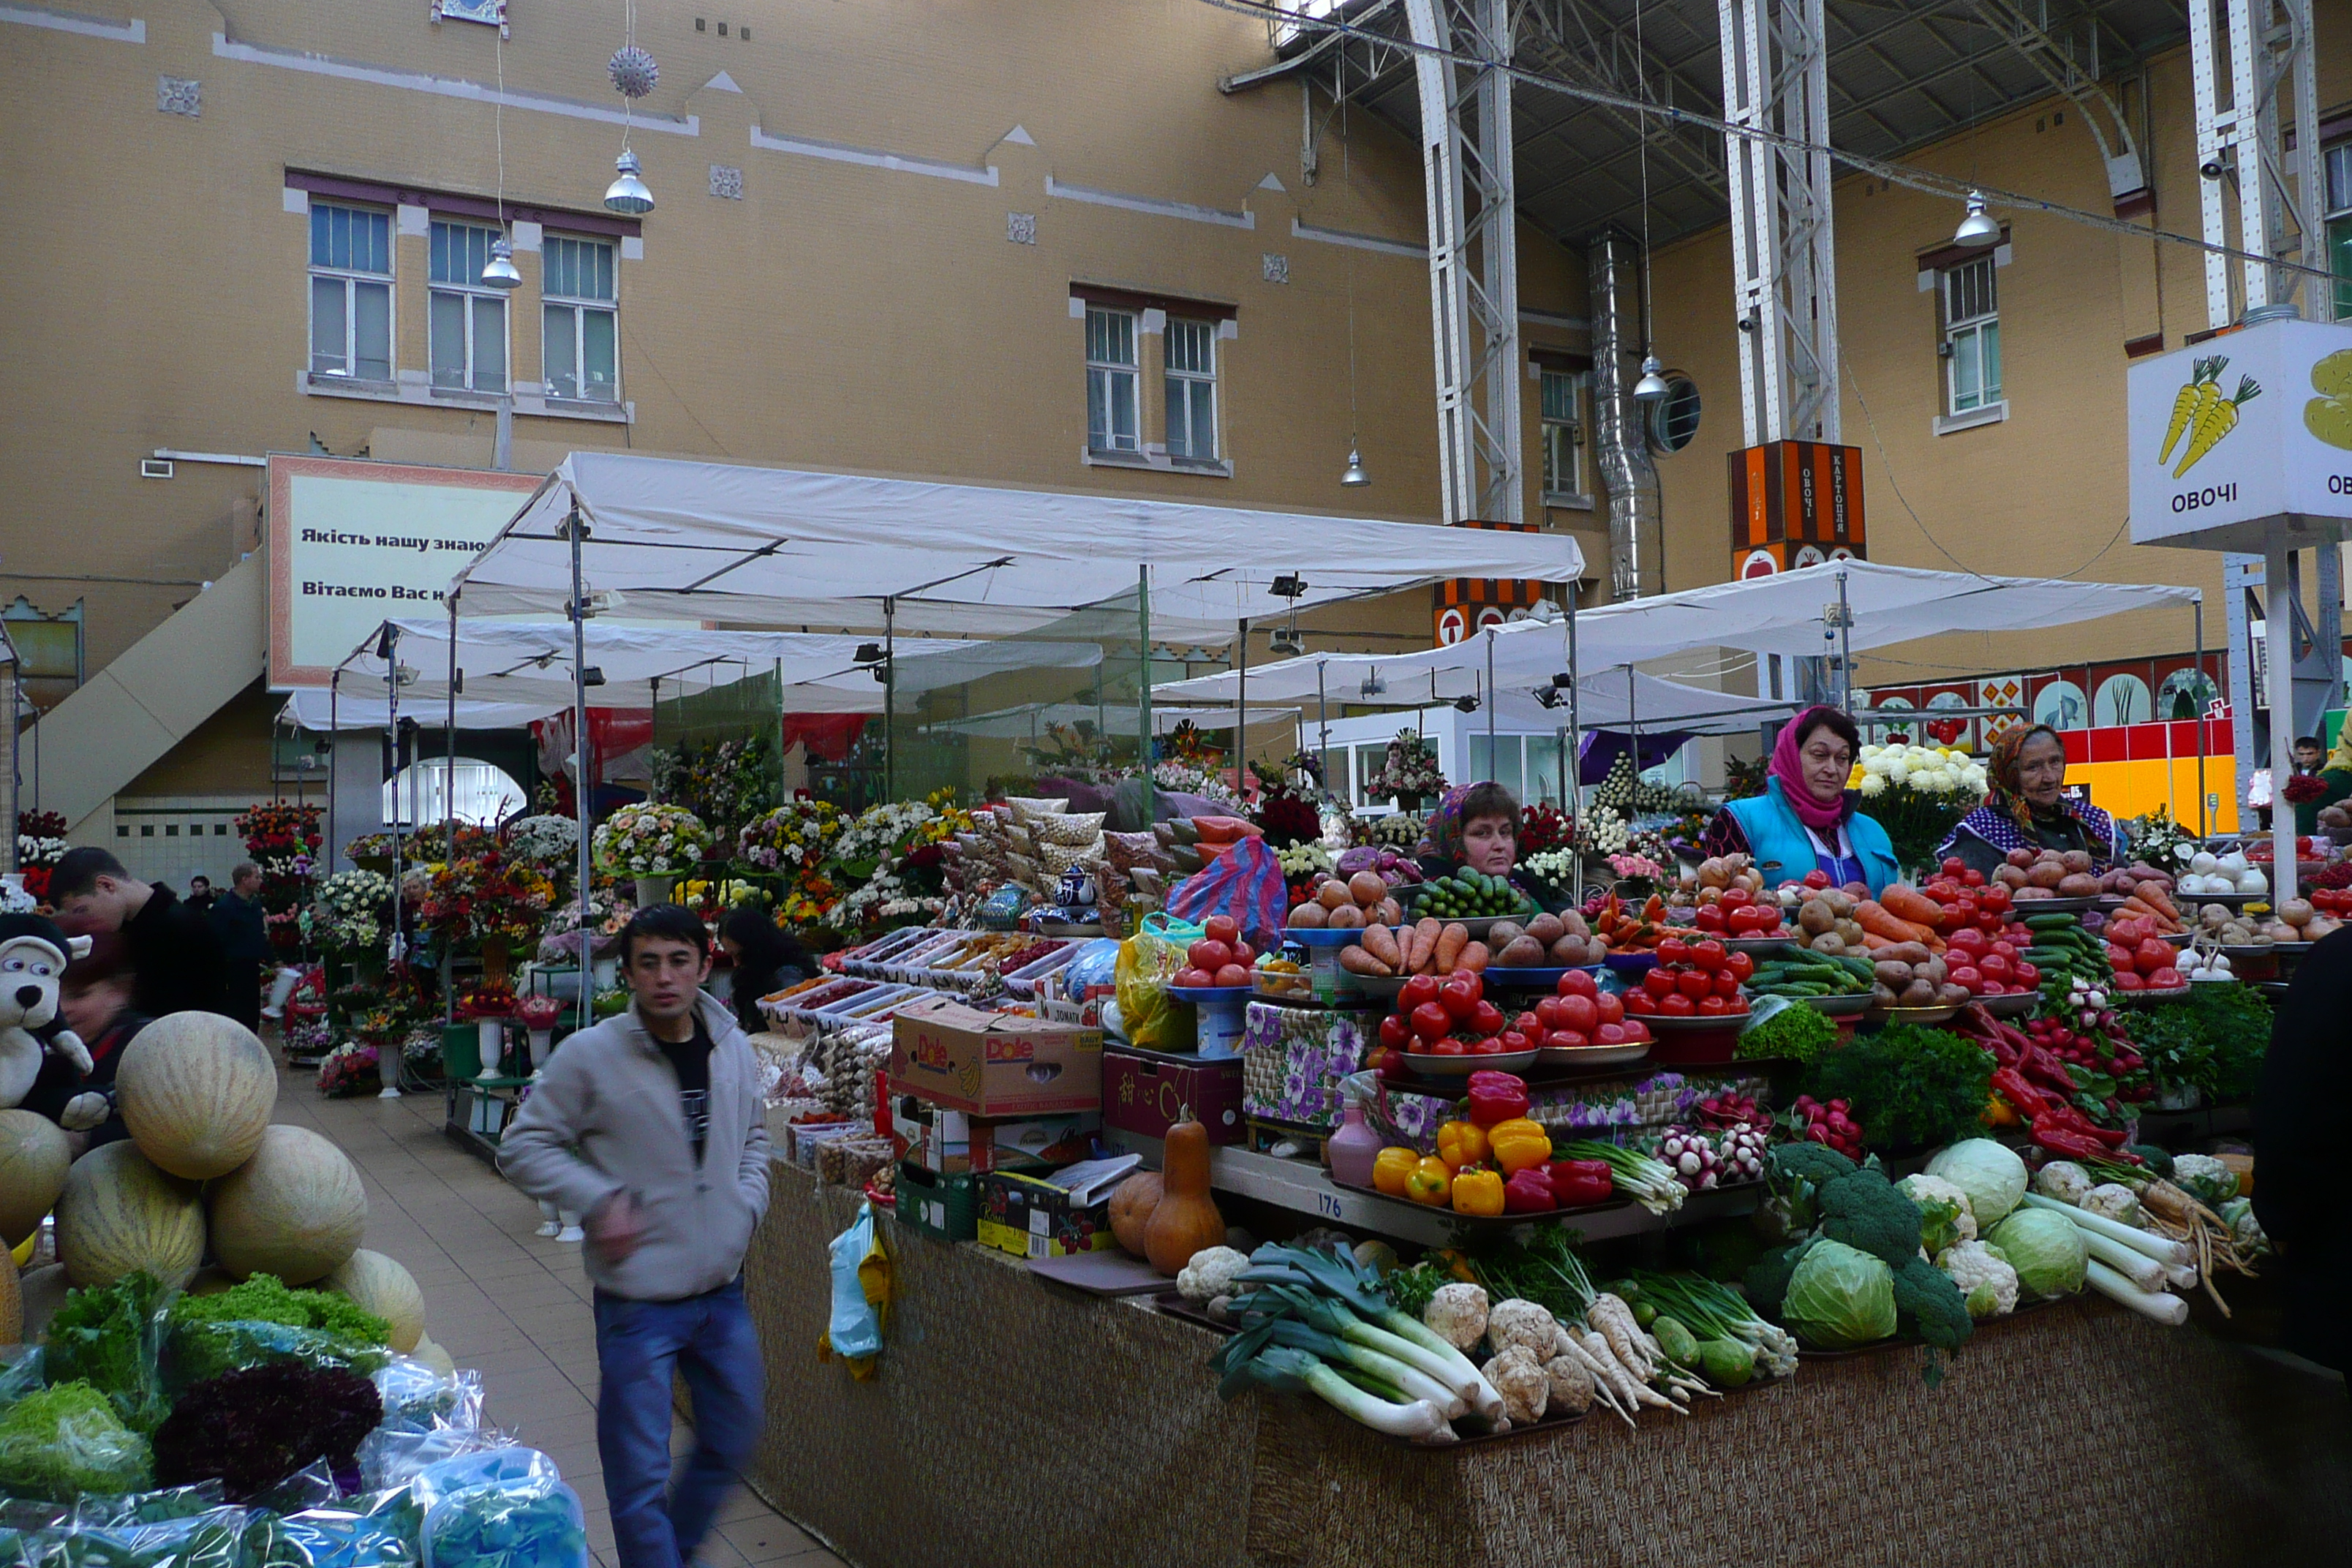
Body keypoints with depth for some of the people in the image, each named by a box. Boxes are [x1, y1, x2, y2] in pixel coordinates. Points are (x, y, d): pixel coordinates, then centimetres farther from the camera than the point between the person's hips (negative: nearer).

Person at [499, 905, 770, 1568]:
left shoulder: (734, 1048, 1)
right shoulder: (589, 1056, -14)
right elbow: (521, 1147, -7)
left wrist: (748, 1202, 2)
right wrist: (599, 1200, -18)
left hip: (724, 1290, 6)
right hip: (638, 1300, -5)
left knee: (732, 1440, 21)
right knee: (641, 1474, 3)